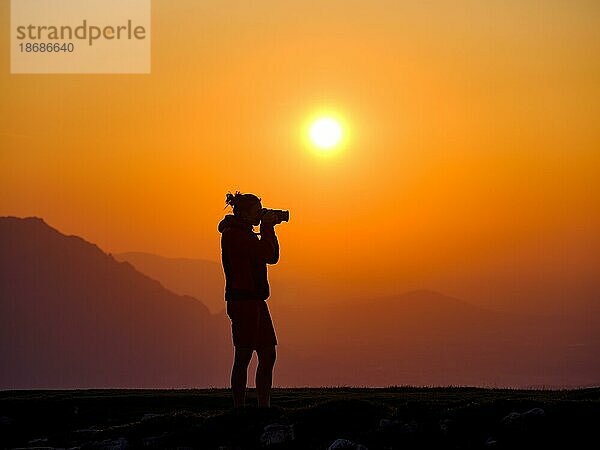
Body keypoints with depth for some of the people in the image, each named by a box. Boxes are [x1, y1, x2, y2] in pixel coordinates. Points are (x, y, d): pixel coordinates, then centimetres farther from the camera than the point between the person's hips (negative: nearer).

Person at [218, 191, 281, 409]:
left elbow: (272, 257, 20)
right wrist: (267, 227, -6)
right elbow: (267, 254, -20)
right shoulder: (233, 234, -12)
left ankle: (264, 407, 12)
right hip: (242, 299, -10)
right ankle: (239, 408, -6)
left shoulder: (245, 234, 19)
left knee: (268, 354, 9)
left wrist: (269, 229, 12)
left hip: (255, 301, 10)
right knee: (244, 356, -8)